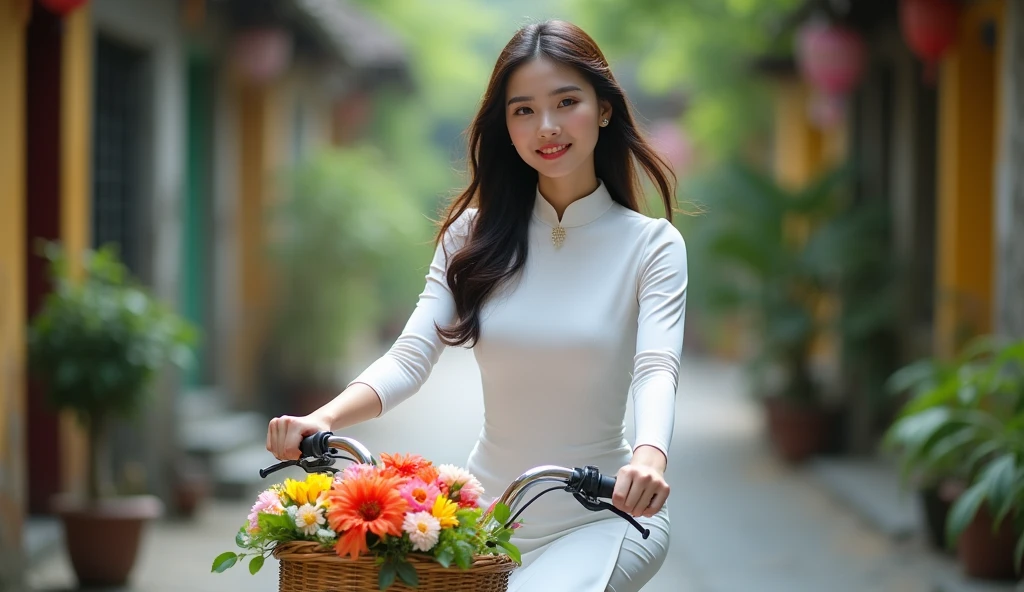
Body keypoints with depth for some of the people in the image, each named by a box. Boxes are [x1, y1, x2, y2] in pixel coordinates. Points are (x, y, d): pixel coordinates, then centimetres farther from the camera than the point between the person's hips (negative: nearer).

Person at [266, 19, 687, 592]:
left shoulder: (651, 244, -5)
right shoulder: (475, 235, 4)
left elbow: (657, 369, -19)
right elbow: (411, 357, -6)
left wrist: (650, 457, -43)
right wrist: (325, 418, -27)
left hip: (603, 520, -3)